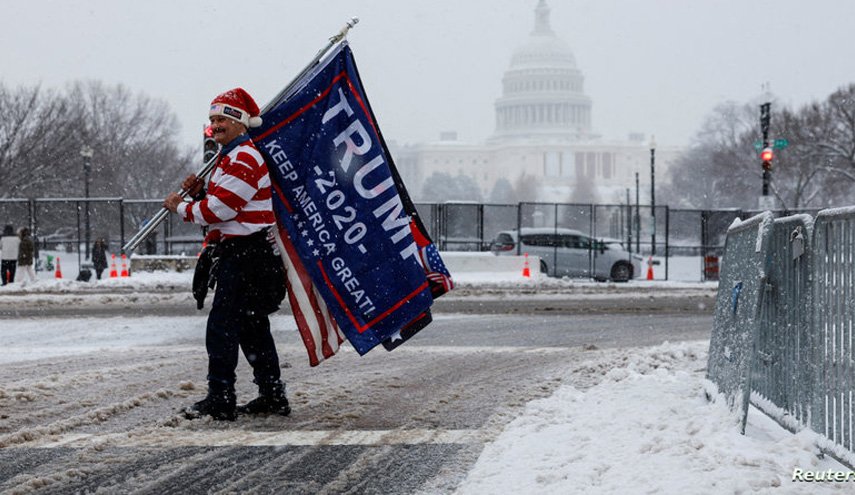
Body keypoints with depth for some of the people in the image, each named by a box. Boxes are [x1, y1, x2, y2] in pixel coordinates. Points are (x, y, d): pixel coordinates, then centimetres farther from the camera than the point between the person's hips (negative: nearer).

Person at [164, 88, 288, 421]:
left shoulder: (244, 159, -14)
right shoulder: (229, 158, 22)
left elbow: (219, 209, -19)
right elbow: (220, 206, 24)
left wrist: (181, 209, -5)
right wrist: (198, 193, 5)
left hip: (246, 253, -11)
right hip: (239, 253, 11)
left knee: (222, 325, -13)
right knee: (252, 327, 14)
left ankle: (220, 400, -13)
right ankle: (273, 396, 20)